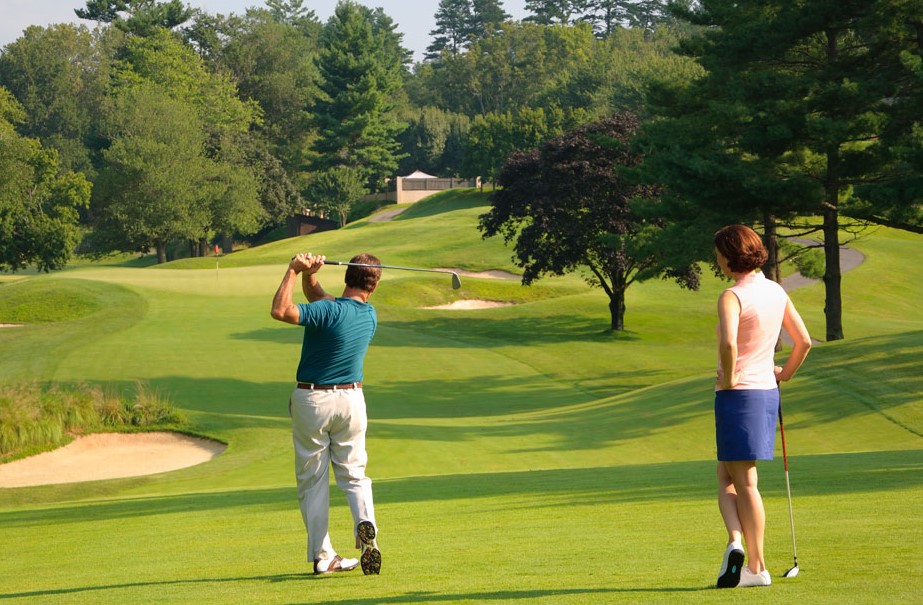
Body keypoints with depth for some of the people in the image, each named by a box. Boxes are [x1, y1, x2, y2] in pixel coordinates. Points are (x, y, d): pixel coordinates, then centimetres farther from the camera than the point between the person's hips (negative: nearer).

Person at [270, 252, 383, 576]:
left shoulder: (331, 311, -20)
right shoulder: (370, 316, 1)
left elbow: (280, 311, -30)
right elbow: (319, 299, 10)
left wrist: (294, 271, -20)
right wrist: (308, 275, -6)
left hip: (311, 401, -4)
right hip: (350, 400, 4)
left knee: (312, 480, 6)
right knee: (353, 474, 13)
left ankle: (322, 555, 4)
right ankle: (365, 522, -17)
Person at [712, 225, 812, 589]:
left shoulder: (732, 296, -15)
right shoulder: (776, 292, 7)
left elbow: (729, 343, -32)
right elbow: (804, 342, 11)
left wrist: (728, 379, -17)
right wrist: (784, 375, 22)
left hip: (737, 393, -7)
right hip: (767, 392, 7)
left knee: (744, 482, 1)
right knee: (726, 476, 15)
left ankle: (756, 568, -2)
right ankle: (737, 542, 1)